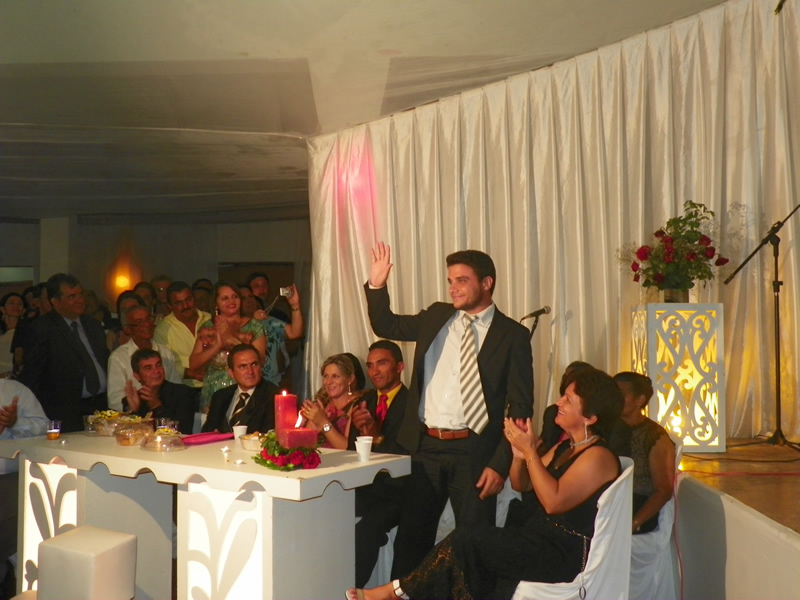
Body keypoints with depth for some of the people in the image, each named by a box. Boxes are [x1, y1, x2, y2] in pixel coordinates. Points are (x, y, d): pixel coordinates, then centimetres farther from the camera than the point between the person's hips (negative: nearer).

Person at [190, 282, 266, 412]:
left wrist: (233, 338, -18)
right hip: (213, 395, 2)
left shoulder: (254, 326, 1)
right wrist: (218, 345, -15)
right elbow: (193, 364, -1)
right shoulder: (207, 327, 7)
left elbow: (259, 361, -11)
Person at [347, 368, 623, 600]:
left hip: (566, 556, -9)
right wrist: (519, 453, -3)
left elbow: (554, 501, -23)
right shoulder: (566, 447, 16)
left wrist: (530, 452, -19)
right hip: (542, 541, 9)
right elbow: (520, 485, 17)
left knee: (469, 538, -18)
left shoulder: (598, 457, -12)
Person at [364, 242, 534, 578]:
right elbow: (386, 326, 20)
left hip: (473, 451, -4)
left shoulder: (512, 335, -4)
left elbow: (521, 407, -6)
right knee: (410, 538, 12)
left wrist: (500, 464, -11)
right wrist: (377, 286, 4)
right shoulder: (436, 317, 10)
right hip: (426, 446, 4)